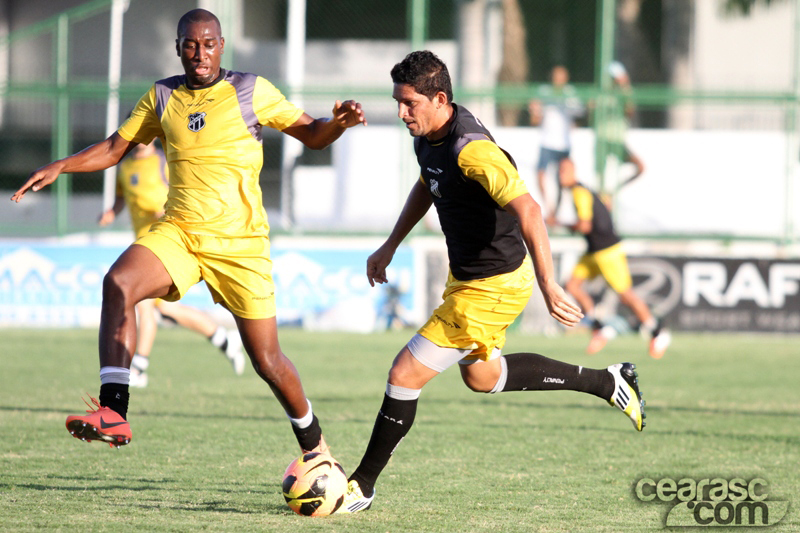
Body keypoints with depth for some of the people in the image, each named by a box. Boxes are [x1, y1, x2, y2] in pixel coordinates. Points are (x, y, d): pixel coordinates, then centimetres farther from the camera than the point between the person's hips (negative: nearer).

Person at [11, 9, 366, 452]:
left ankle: (315, 446, 24)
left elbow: (311, 135, 4)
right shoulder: (162, 97, 10)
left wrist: (339, 122, -18)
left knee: (266, 361, -1)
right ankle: (112, 412, -35)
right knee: (118, 283, -29)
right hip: (177, 231, 2)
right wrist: (59, 167, 4)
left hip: (240, 241, -2)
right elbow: (115, 147, 17)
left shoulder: (250, 91, 0)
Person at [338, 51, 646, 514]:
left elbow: (528, 211, -38)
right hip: (465, 275, 10)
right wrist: (390, 246, 22)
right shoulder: (429, 135, -1)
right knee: (482, 376, 27)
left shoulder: (471, 150, -31)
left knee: (405, 374, -9)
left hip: (493, 287, -10)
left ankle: (363, 485, 6)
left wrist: (549, 287, -44)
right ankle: (606, 382, 36)